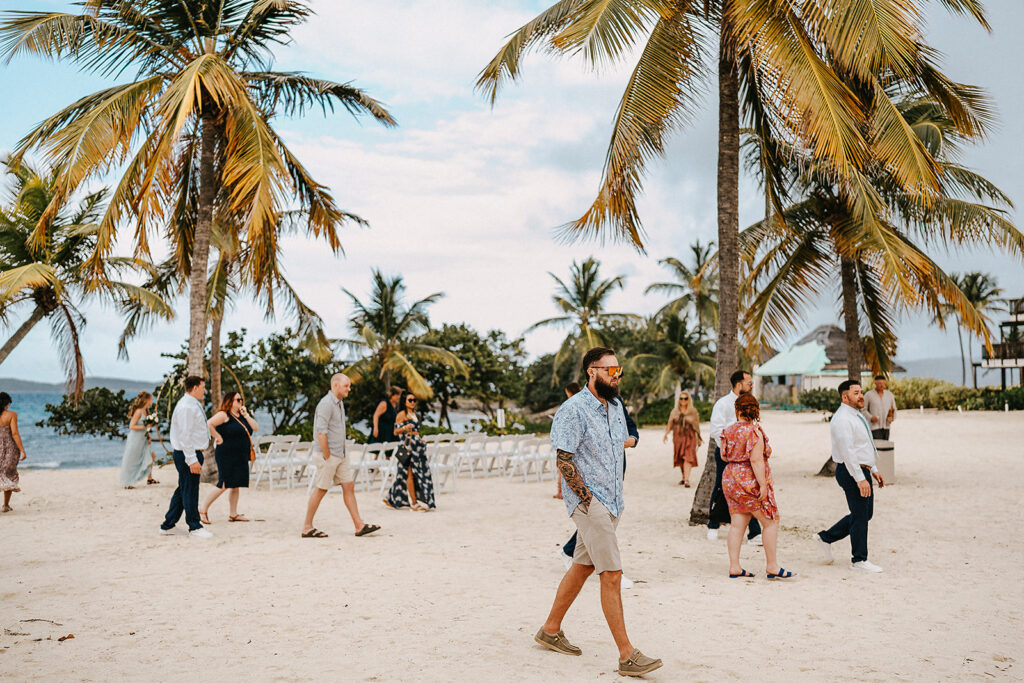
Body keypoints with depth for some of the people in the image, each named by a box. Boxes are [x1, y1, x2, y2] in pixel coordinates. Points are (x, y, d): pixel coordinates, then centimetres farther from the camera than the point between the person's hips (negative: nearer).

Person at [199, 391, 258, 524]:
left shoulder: (242, 416, 17)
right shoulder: (223, 415, -8)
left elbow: (256, 427, 10)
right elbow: (208, 424, -21)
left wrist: (246, 415, 3)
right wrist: (218, 437, -16)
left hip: (241, 457, 8)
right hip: (226, 455, -8)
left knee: (235, 485, 9)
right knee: (224, 485, -10)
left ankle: (233, 514, 14)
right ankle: (203, 510, 0)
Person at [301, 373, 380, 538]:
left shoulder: (339, 403, 15)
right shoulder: (326, 404, -16)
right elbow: (321, 433, -22)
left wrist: (342, 453, 16)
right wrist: (327, 456, -19)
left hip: (341, 455, 9)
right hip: (329, 454, -9)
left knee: (349, 486, 6)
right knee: (320, 490, -2)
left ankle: (359, 525, 8)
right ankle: (307, 528, 7)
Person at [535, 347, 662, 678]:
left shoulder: (616, 406, 10)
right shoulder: (573, 410, -15)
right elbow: (564, 461, -15)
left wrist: (616, 496, 15)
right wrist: (588, 499, -16)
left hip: (611, 501, 8)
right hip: (589, 502, -8)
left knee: (583, 566, 16)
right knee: (612, 574, -9)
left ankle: (551, 629, 31)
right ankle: (627, 655, -3)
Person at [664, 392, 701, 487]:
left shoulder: (693, 412, 4)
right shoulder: (675, 411, 10)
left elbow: (697, 426, 8)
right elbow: (670, 424, 9)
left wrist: (699, 438, 9)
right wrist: (666, 434, -5)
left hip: (689, 437, -3)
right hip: (678, 437, 3)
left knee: (688, 458, -15)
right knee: (680, 458, 7)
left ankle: (686, 480, -22)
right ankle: (684, 477, 23)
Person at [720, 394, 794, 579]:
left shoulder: (728, 431, 4)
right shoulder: (754, 431, -14)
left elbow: (724, 456, 11)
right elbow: (756, 460, -19)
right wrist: (763, 485, -17)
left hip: (730, 479, 7)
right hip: (750, 482, -7)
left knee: (738, 524, 9)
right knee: (770, 522, 5)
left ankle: (734, 567, 8)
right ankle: (772, 566, 7)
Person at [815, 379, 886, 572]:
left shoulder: (857, 416, 15)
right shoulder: (842, 419, -18)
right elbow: (847, 452, -23)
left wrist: (874, 470, 19)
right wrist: (860, 479, -25)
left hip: (862, 471, 10)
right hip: (851, 472, -10)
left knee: (865, 514, 16)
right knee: (860, 516, -1)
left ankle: (826, 537, 24)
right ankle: (859, 560, 12)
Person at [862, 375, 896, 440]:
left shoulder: (889, 394, 10)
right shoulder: (868, 395, -2)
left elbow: (894, 409, 17)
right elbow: (863, 409, 2)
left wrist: (892, 417, -2)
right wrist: (871, 417, -14)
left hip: (886, 426, 5)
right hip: (874, 426, -4)